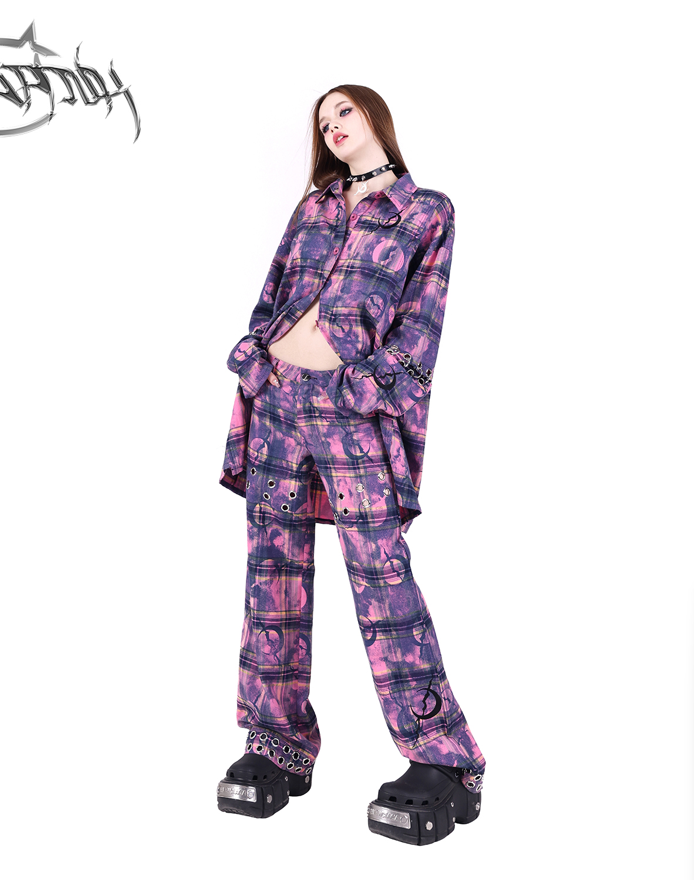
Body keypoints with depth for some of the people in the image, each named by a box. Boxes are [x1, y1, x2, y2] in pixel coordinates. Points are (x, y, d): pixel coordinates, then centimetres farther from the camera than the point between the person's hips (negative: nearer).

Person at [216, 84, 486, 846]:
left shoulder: (427, 211, 9)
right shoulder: (313, 205, 21)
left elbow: (420, 320, 1)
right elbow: (273, 291, 20)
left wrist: (372, 385, -11)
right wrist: (253, 359, 4)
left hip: (350, 406, -5)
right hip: (273, 395, 5)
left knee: (379, 568, -12)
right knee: (275, 564, 3)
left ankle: (442, 763, -6)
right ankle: (277, 747, 13)